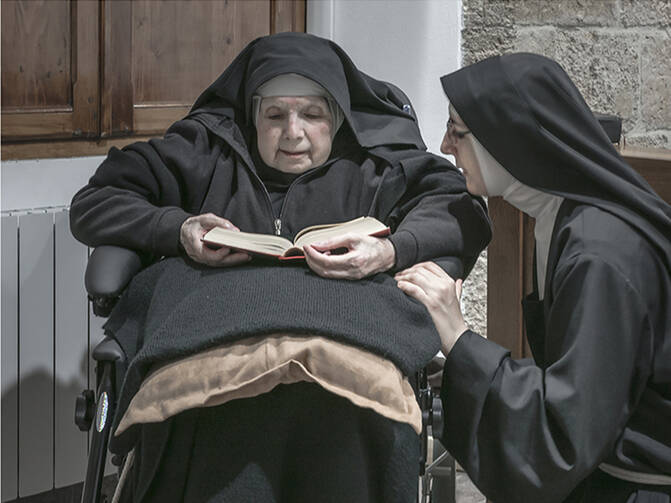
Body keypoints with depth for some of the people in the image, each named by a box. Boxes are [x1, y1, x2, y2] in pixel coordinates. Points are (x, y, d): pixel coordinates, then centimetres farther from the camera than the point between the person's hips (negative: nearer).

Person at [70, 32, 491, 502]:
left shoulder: (378, 159, 25)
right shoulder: (206, 149, 26)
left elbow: (464, 211, 12)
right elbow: (94, 204, 24)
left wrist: (392, 250, -9)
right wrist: (177, 230, 3)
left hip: (342, 316, 0)